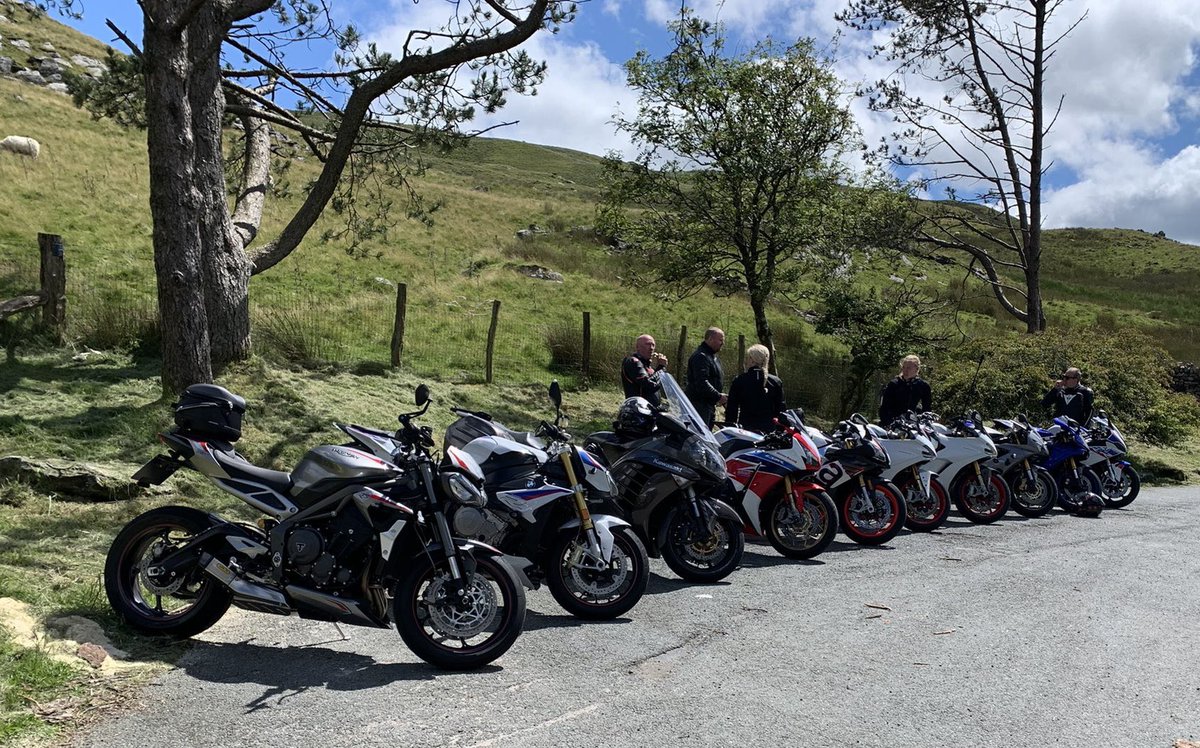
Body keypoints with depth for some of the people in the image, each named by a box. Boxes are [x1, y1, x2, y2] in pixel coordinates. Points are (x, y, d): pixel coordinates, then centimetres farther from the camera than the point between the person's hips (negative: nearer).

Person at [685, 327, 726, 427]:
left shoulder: (712, 356, 20)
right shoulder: (700, 356, -15)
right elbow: (701, 383, -25)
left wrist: (720, 396, 15)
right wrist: (718, 396, -21)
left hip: (710, 404, 11)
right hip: (699, 404, -11)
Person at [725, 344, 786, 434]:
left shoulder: (738, 381, -3)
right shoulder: (776, 382, 3)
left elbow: (731, 409, -1)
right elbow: (781, 409, 4)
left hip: (745, 429, -2)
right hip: (770, 430, 2)